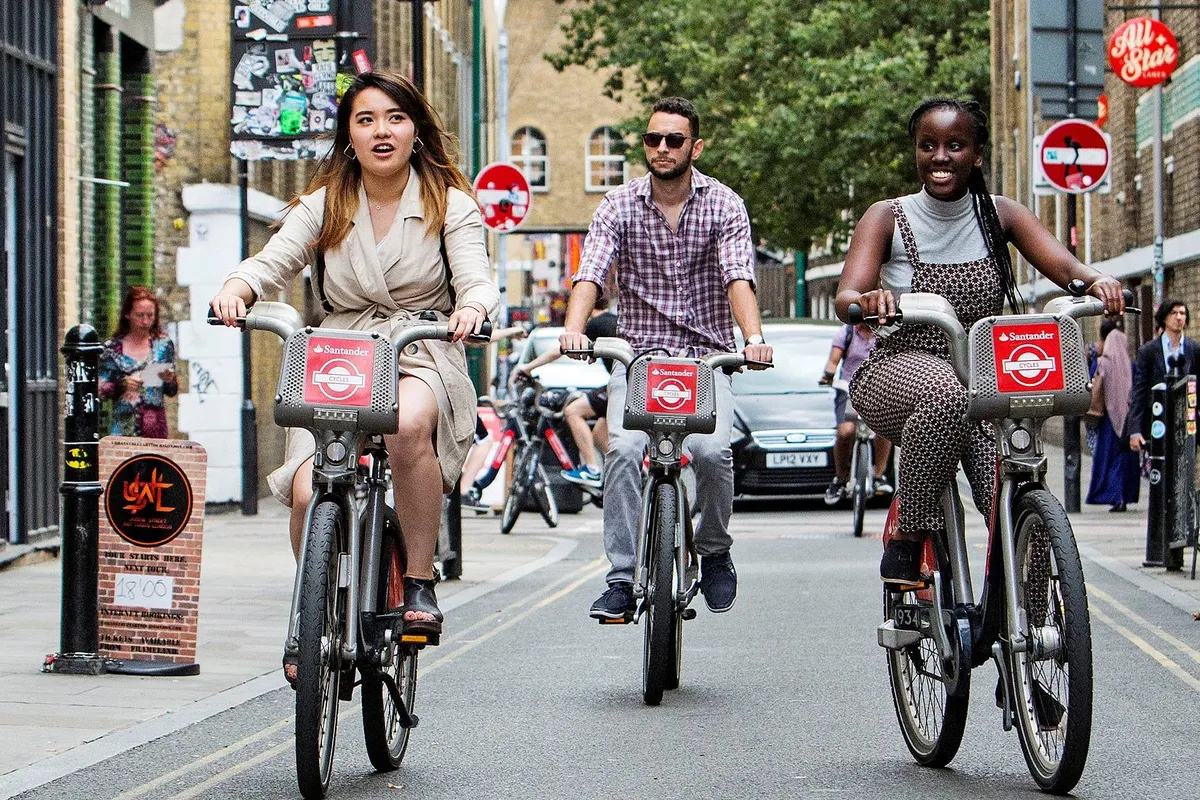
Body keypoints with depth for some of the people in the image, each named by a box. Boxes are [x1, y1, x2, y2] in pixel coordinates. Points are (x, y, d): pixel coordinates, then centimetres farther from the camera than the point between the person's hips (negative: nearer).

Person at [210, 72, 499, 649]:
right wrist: (234, 290, -24)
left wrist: (471, 307, -32)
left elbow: (477, 281, -7)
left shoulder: (448, 203, 5)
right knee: (310, 493, -22)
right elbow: (270, 262, 0)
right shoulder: (324, 205, 10)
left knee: (408, 428, -39)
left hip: (423, 357, -2)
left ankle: (419, 584, -21)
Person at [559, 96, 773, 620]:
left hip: (706, 355, -1)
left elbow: (739, 278, -14)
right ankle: (622, 580, -17)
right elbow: (590, 273, -12)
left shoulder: (723, 205, 0)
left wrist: (753, 336, -34)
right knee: (623, 448, -24)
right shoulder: (619, 205, 2)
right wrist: (574, 328, -32)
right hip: (638, 352, 1)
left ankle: (714, 551, 4)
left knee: (711, 448, -25)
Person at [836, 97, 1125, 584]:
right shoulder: (887, 219, -2)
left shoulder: (1000, 215, 4)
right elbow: (846, 297, -17)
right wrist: (867, 301, -42)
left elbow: (1060, 263, -12)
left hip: (981, 378, 3)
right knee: (947, 393, -39)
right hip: (899, 370, -2)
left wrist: (1095, 281, -36)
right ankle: (907, 538, -23)